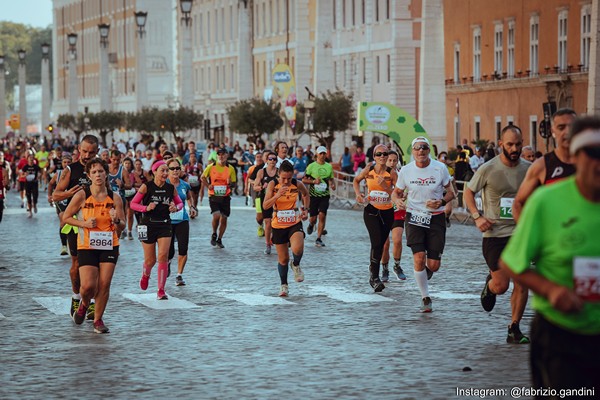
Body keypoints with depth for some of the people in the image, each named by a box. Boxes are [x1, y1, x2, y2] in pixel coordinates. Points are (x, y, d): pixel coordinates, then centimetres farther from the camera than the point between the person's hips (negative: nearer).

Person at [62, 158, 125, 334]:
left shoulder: (115, 198, 0)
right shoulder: (82, 196, -7)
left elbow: (122, 226, 5)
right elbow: (65, 217, 1)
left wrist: (116, 221, -17)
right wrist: (84, 223, -14)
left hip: (109, 246, 2)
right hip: (87, 247, -2)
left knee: (104, 285, -3)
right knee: (88, 286, -10)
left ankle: (98, 320, 14)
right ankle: (84, 304, 25)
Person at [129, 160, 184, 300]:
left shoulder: (171, 188, 1)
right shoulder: (146, 187, -7)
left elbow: (180, 203, 14)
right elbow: (133, 204, -3)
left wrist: (176, 207, -9)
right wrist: (146, 208, -20)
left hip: (165, 225, 2)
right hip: (148, 225, -2)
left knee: (163, 257, -11)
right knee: (150, 260, 5)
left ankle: (161, 290, -3)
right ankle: (145, 275, 42)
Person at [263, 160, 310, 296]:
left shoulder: (297, 184, -7)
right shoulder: (273, 184, -11)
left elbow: (305, 194, 16)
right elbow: (265, 206, -17)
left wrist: (305, 209, 7)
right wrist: (277, 195, -30)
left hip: (295, 223, 0)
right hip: (278, 225, 0)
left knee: (297, 249, -28)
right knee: (283, 259, 8)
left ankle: (296, 265, 6)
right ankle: (284, 285, 29)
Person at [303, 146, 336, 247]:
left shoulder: (329, 166, 8)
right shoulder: (311, 166, -1)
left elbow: (331, 179, 19)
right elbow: (304, 180, 1)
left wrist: (333, 184, -2)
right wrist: (314, 181, -14)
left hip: (325, 195, 1)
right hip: (313, 195, -1)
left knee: (322, 215, -13)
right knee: (313, 217, 2)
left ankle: (318, 239, -7)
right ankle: (311, 224, 41)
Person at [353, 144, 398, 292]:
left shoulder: (392, 173, -6)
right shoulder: (369, 170, -3)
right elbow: (356, 181, 16)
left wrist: (386, 187, -21)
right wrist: (358, 193, 0)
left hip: (387, 212, 1)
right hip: (371, 211, -1)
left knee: (381, 244, 9)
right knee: (377, 242, -16)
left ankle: (373, 268, 35)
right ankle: (374, 277, -8)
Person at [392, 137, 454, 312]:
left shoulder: (440, 168, -5)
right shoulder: (406, 170, -2)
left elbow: (450, 193, 3)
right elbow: (396, 191, 11)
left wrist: (441, 202, -18)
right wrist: (397, 200, -12)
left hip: (436, 217, 0)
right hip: (414, 217, 0)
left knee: (434, 265, -2)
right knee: (419, 258, -15)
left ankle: (426, 272, 38)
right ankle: (425, 298, 2)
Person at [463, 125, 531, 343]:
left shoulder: (529, 169, 3)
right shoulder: (488, 169, -6)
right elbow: (468, 192, 7)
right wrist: (477, 217, -6)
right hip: (495, 234, -3)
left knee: (522, 283, -3)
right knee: (501, 285, -5)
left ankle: (514, 329, 9)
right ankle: (489, 285, 32)